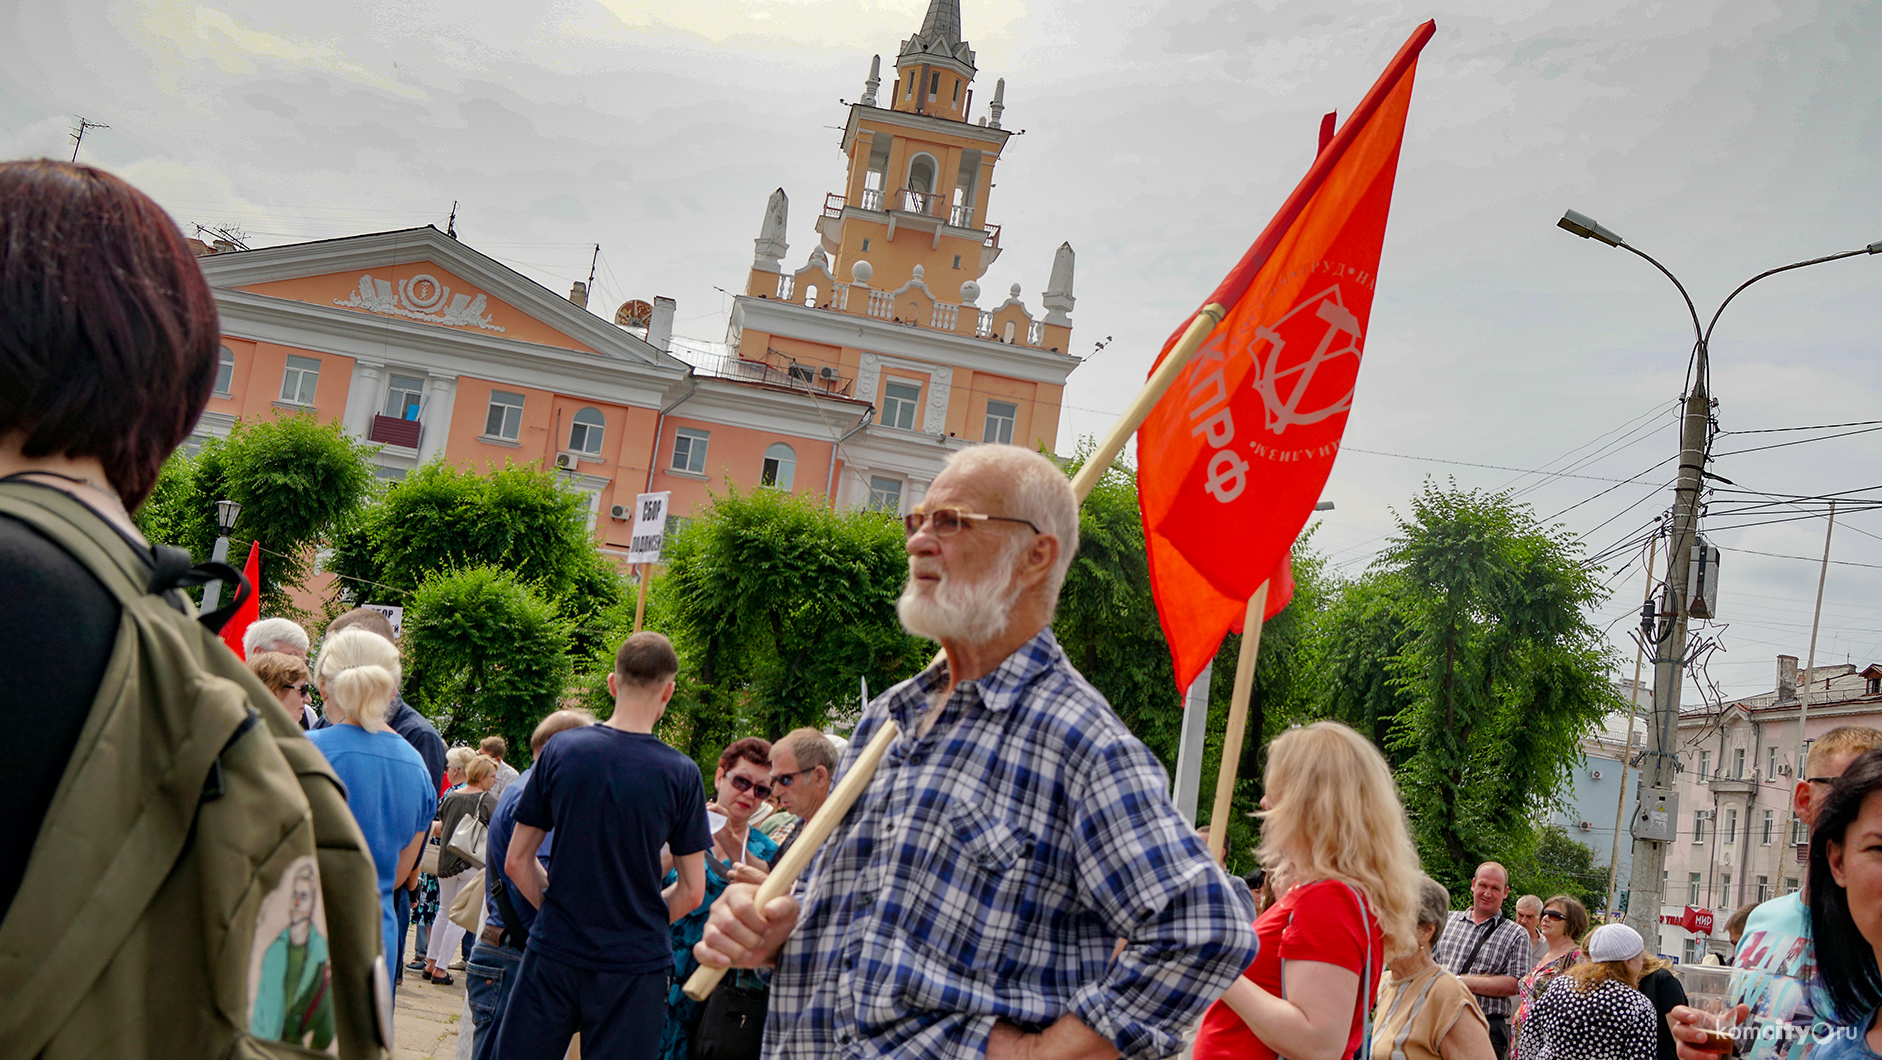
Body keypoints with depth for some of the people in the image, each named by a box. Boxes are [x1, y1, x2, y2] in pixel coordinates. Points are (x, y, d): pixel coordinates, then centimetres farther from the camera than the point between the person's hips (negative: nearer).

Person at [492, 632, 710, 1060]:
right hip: (635, 964, -1)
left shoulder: (560, 751, -3)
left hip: (554, 953, 1)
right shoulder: (681, 774, -8)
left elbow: (516, 862, 2)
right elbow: (691, 892, -3)